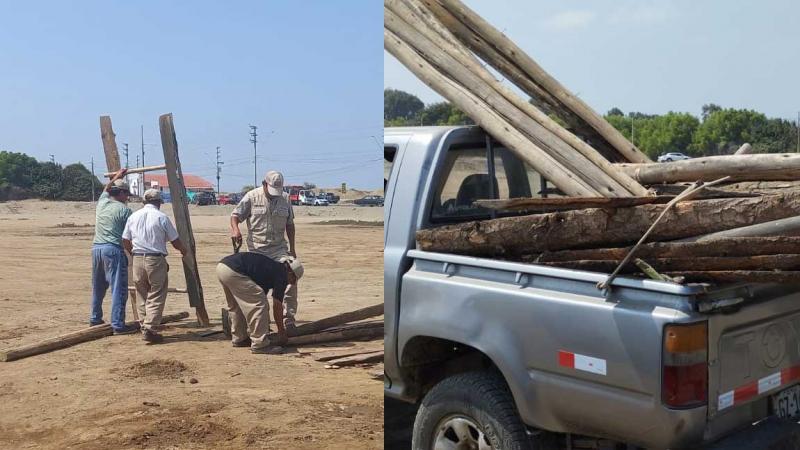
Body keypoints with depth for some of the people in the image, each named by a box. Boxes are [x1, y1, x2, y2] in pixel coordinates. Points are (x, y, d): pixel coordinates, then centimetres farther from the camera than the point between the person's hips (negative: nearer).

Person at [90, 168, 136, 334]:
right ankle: (118, 325, -8)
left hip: (96, 248, 8)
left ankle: (95, 319, 30)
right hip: (113, 250, -8)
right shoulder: (124, 209, -6)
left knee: (98, 287, 20)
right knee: (118, 288, -6)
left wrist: (115, 177, 48)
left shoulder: (101, 202, 12)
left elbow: (106, 189, 36)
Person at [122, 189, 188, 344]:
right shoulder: (161, 217, -5)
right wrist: (183, 250, 20)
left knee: (142, 296, 15)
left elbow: (125, 241, 12)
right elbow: (175, 241, 0)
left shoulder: (134, 217, 7)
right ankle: (150, 329, -8)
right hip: (156, 260, -4)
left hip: (137, 259, 5)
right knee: (156, 296, 0)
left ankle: (144, 326, 18)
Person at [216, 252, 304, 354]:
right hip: (234, 271, -10)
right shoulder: (281, 274, 3)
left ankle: (239, 338, 35)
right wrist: (281, 331, 15)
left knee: (236, 306, 26)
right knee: (259, 304, -2)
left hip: (221, 266, 10)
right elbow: (277, 306, 4)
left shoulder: (272, 266, 27)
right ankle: (259, 344, 0)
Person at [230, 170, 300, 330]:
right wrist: (235, 229, -27)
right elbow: (235, 215, -5)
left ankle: (288, 317, -5)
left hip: (279, 248, 2)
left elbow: (289, 225, 14)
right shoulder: (252, 197, -3)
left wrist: (292, 249, 13)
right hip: (257, 249, -2)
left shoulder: (285, 198, 6)